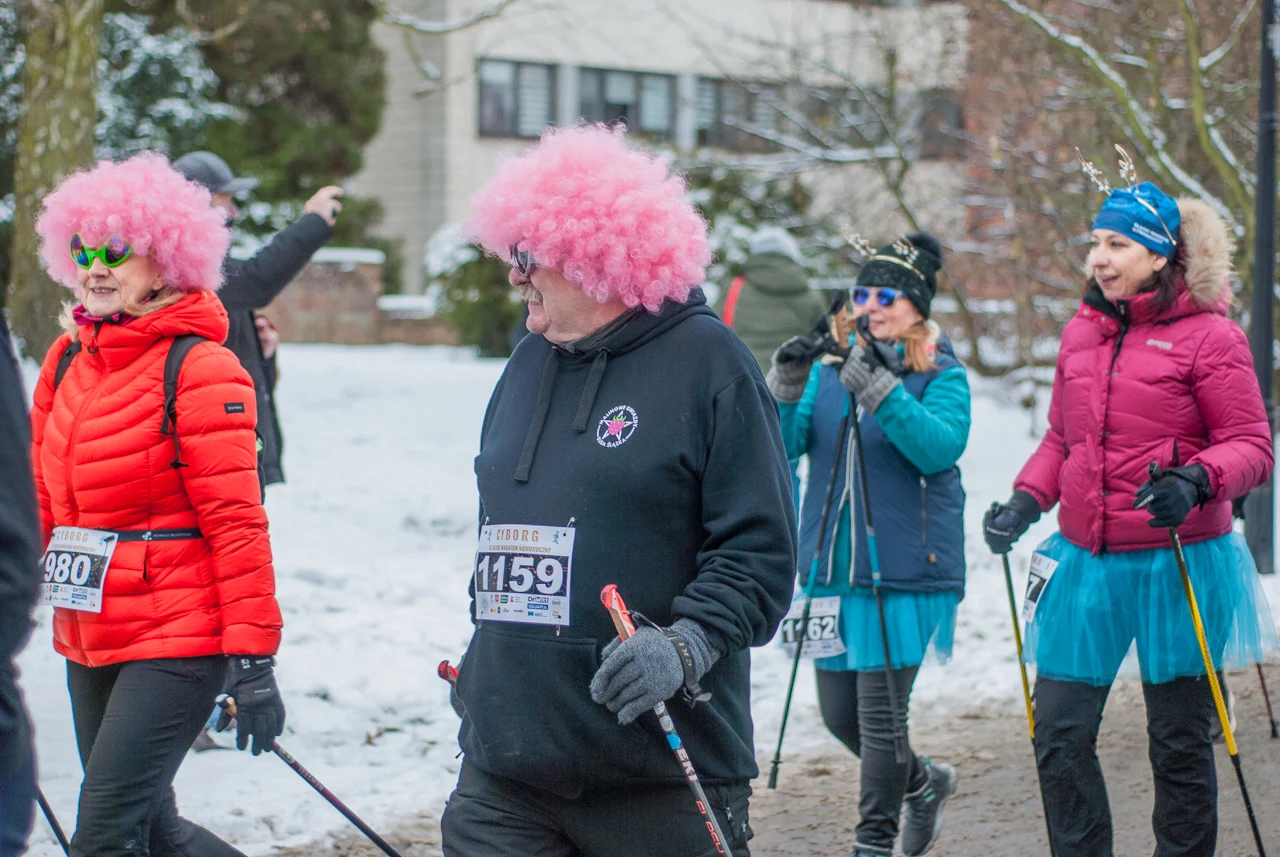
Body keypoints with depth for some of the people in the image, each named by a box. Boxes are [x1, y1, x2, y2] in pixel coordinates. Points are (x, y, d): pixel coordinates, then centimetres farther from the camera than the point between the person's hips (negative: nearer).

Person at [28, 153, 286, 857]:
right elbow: (42, 500, 17)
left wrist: (252, 659, -16)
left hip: (176, 642, -8)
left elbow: (235, 521, -13)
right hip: (89, 639, 8)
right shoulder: (68, 361, 10)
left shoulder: (199, 369, -11)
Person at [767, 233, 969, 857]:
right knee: (839, 712, 11)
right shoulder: (829, 369, 9)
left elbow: (940, 447, -19)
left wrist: (878, 390, -30)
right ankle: (924, 783, 37)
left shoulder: (942, 375, -2)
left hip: (906, 570, -5)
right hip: (833, 567, 5)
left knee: (880, 710, -5)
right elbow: (783, 447, 0)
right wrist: (787, 388, -19)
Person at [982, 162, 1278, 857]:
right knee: (1059, 736, 2)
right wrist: (1025, 501, 4)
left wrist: (1197, 481, -27)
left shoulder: (1208, 335, -7)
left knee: (1179, 742, 6)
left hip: (1178, 565, -5)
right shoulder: (1080, 333, 10)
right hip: (1085, 564, 5)